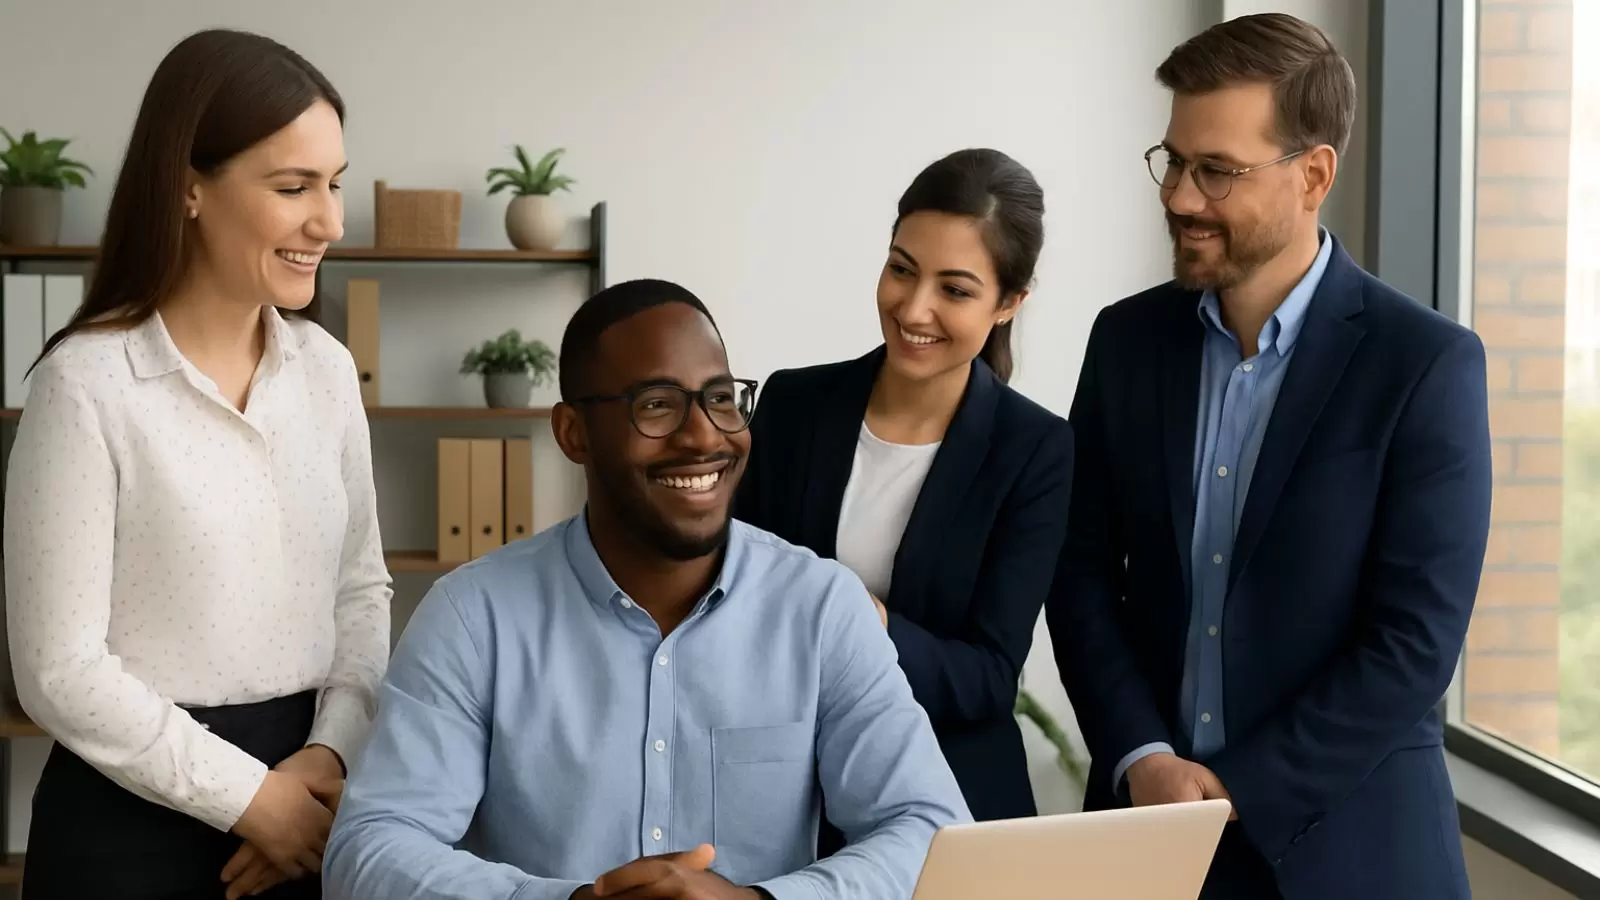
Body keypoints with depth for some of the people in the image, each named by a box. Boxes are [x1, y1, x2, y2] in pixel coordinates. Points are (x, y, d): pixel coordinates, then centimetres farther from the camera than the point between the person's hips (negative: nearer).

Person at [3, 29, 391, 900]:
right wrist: (252, 798, -13)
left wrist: (330, 753, -8)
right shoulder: (89, 381, -13)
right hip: (135, 818, -5)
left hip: (302, 802, 5)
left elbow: (362, 589, 9)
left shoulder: (327, 368, 4)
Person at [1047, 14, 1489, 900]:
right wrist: (1142, 760, -11)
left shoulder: (1427, 363, -11)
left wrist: (1233, 791, -14)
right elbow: (1081, 575, 3)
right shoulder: (1128, 339, 3)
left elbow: (1415, 641, -14)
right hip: (1145, 821, 4)